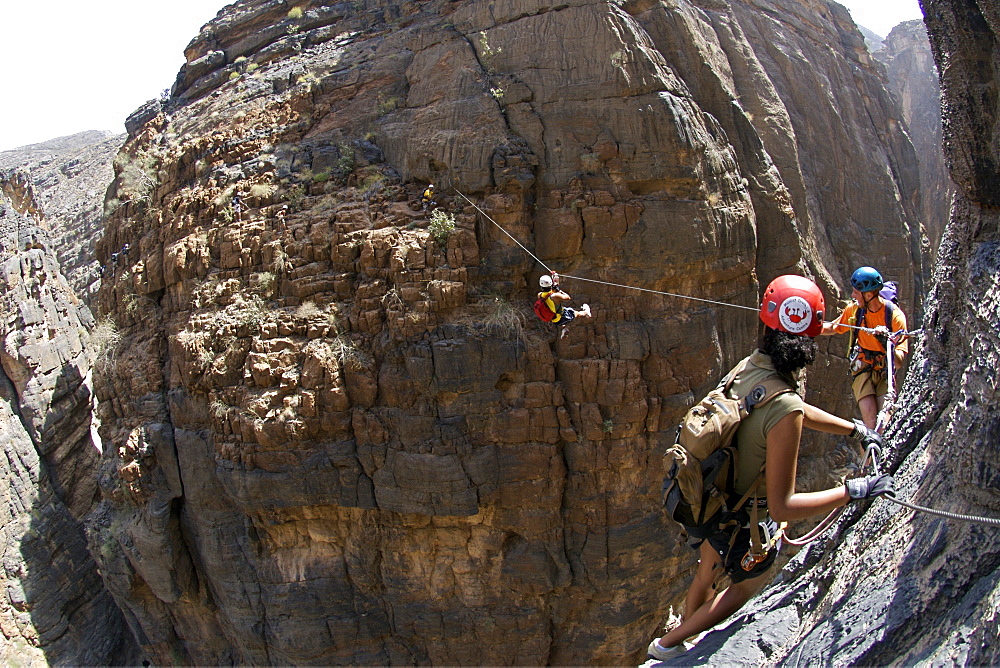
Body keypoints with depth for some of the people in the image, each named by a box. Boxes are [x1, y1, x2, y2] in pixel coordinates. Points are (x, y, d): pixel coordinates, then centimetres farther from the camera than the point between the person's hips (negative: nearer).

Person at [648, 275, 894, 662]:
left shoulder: (750, 365, -12)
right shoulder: (783, 409, -37)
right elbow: (782, 507, -32)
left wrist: (855, 429, 11)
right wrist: (854, 491, -26)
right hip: (742, 521, -6)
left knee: (707, 575, 32)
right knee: (746, 586, 25)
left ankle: (684, 637, 57)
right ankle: (668, 644, 38)